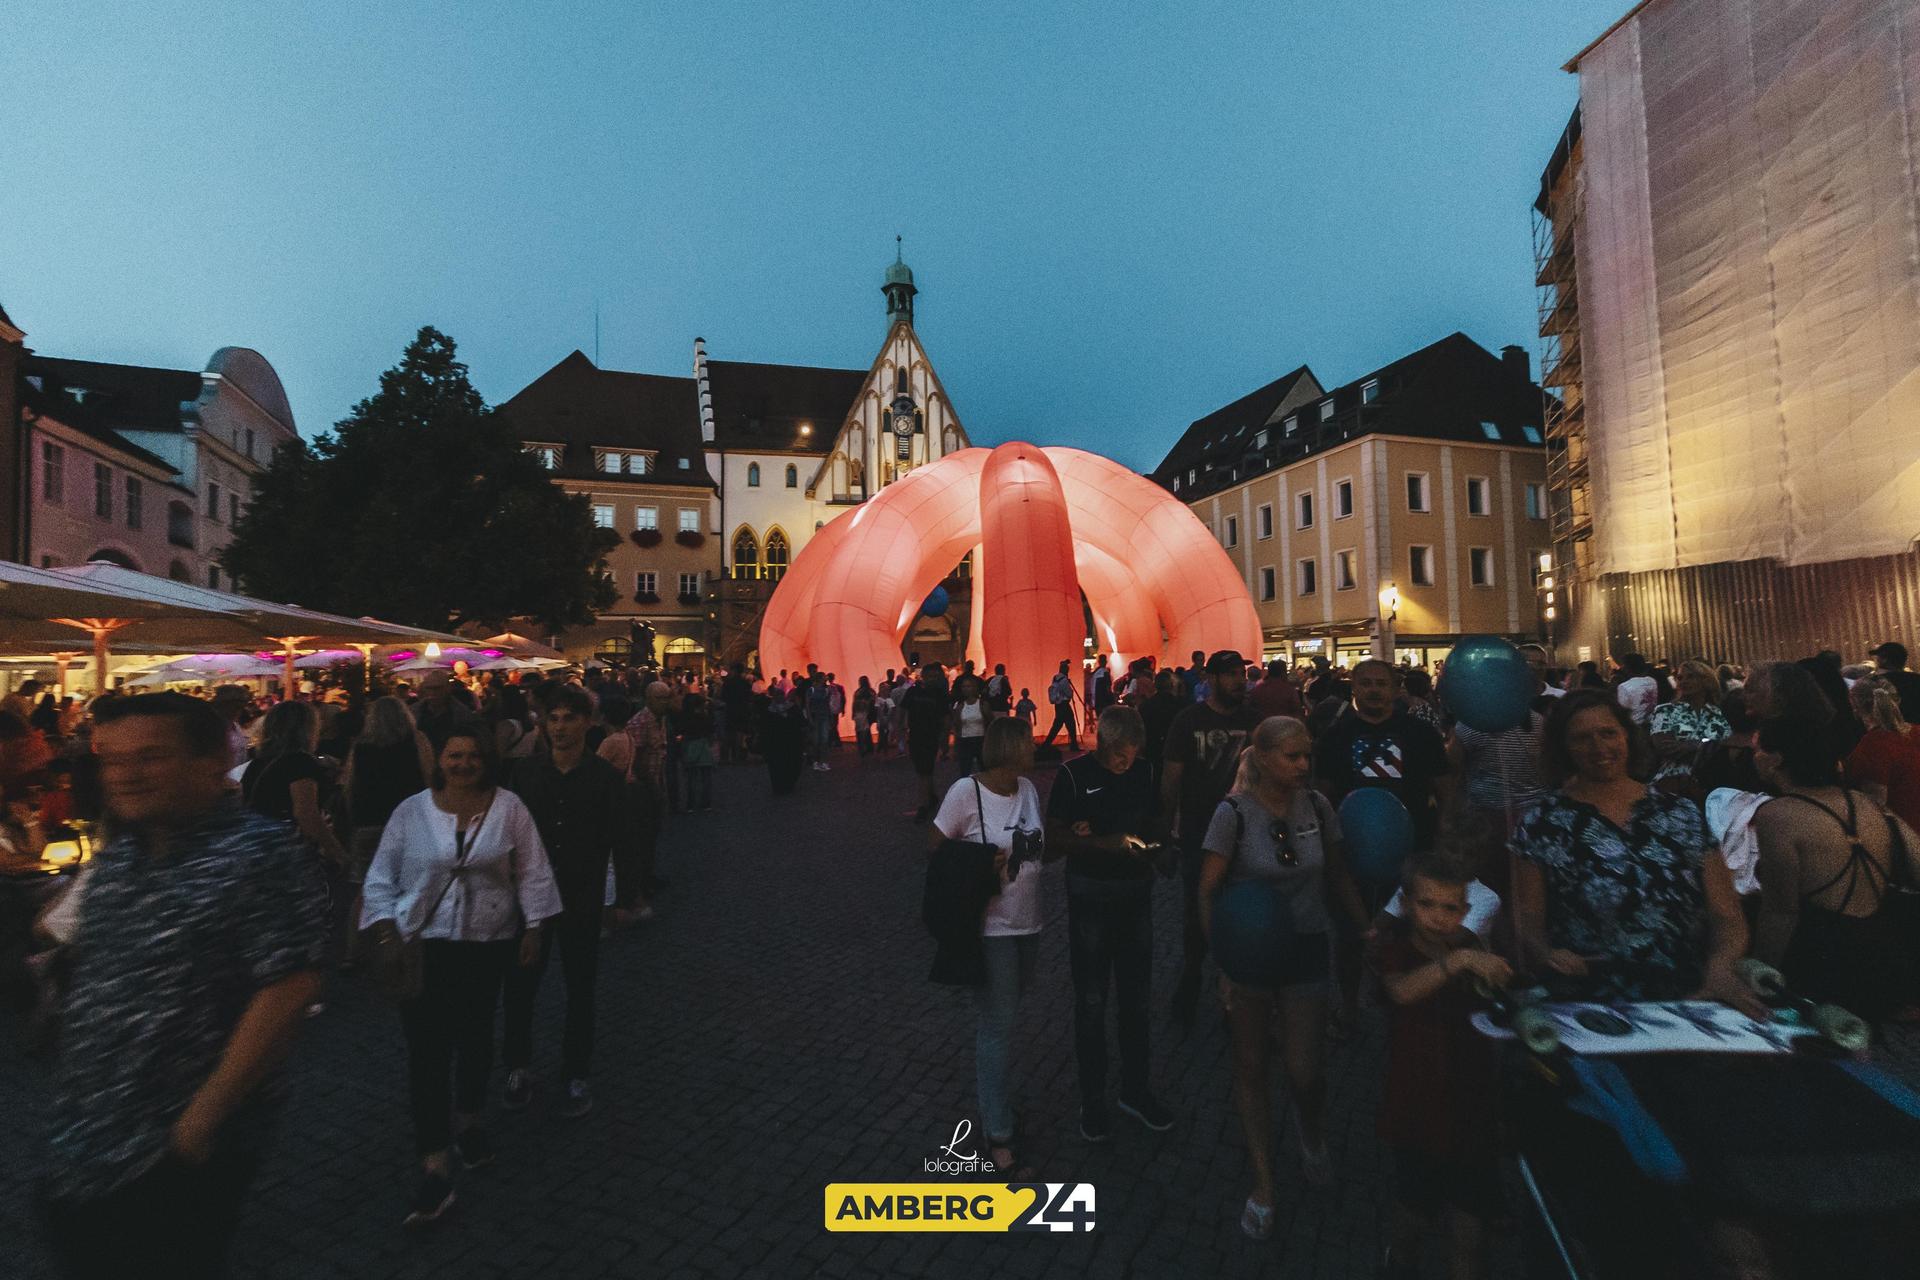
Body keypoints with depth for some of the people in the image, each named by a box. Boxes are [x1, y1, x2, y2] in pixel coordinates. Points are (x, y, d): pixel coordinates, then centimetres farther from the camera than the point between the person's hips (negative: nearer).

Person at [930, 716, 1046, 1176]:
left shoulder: (1028, 789, 0)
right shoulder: (966, 792, -19)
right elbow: (935, 848, -9)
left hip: (1028, 923, 7)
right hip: (990, 927, -6)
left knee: (1001, 1017, 22)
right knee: (999, 1026, 1)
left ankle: (990, 1095, 46)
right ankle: (999, 1135, 16)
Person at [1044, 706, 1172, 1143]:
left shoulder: (1144, 772, -2)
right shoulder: (1073, 774, -13)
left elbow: (1153, 823, 9)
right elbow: (1054, 838, -12)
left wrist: (1147, 844, -12)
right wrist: (1106, 843, -24)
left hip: (1136, 892, 4)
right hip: (1090, 895, -3)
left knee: (1135, 999, 16)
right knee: (1092, 1003, 8)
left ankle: (1135, 1090, 35)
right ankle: (1092, 1099, 26)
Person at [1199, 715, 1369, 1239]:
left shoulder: (1317, 806, -5)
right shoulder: (1234, 813, -14)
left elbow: (1339, 878, 7)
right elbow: (1208, 892, -11)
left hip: (1306, 949, 2)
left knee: (1305, 1072, 4)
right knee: (1251, 1067, 11)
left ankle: (1313, 1137, 41)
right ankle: (1264, 1184, 29)